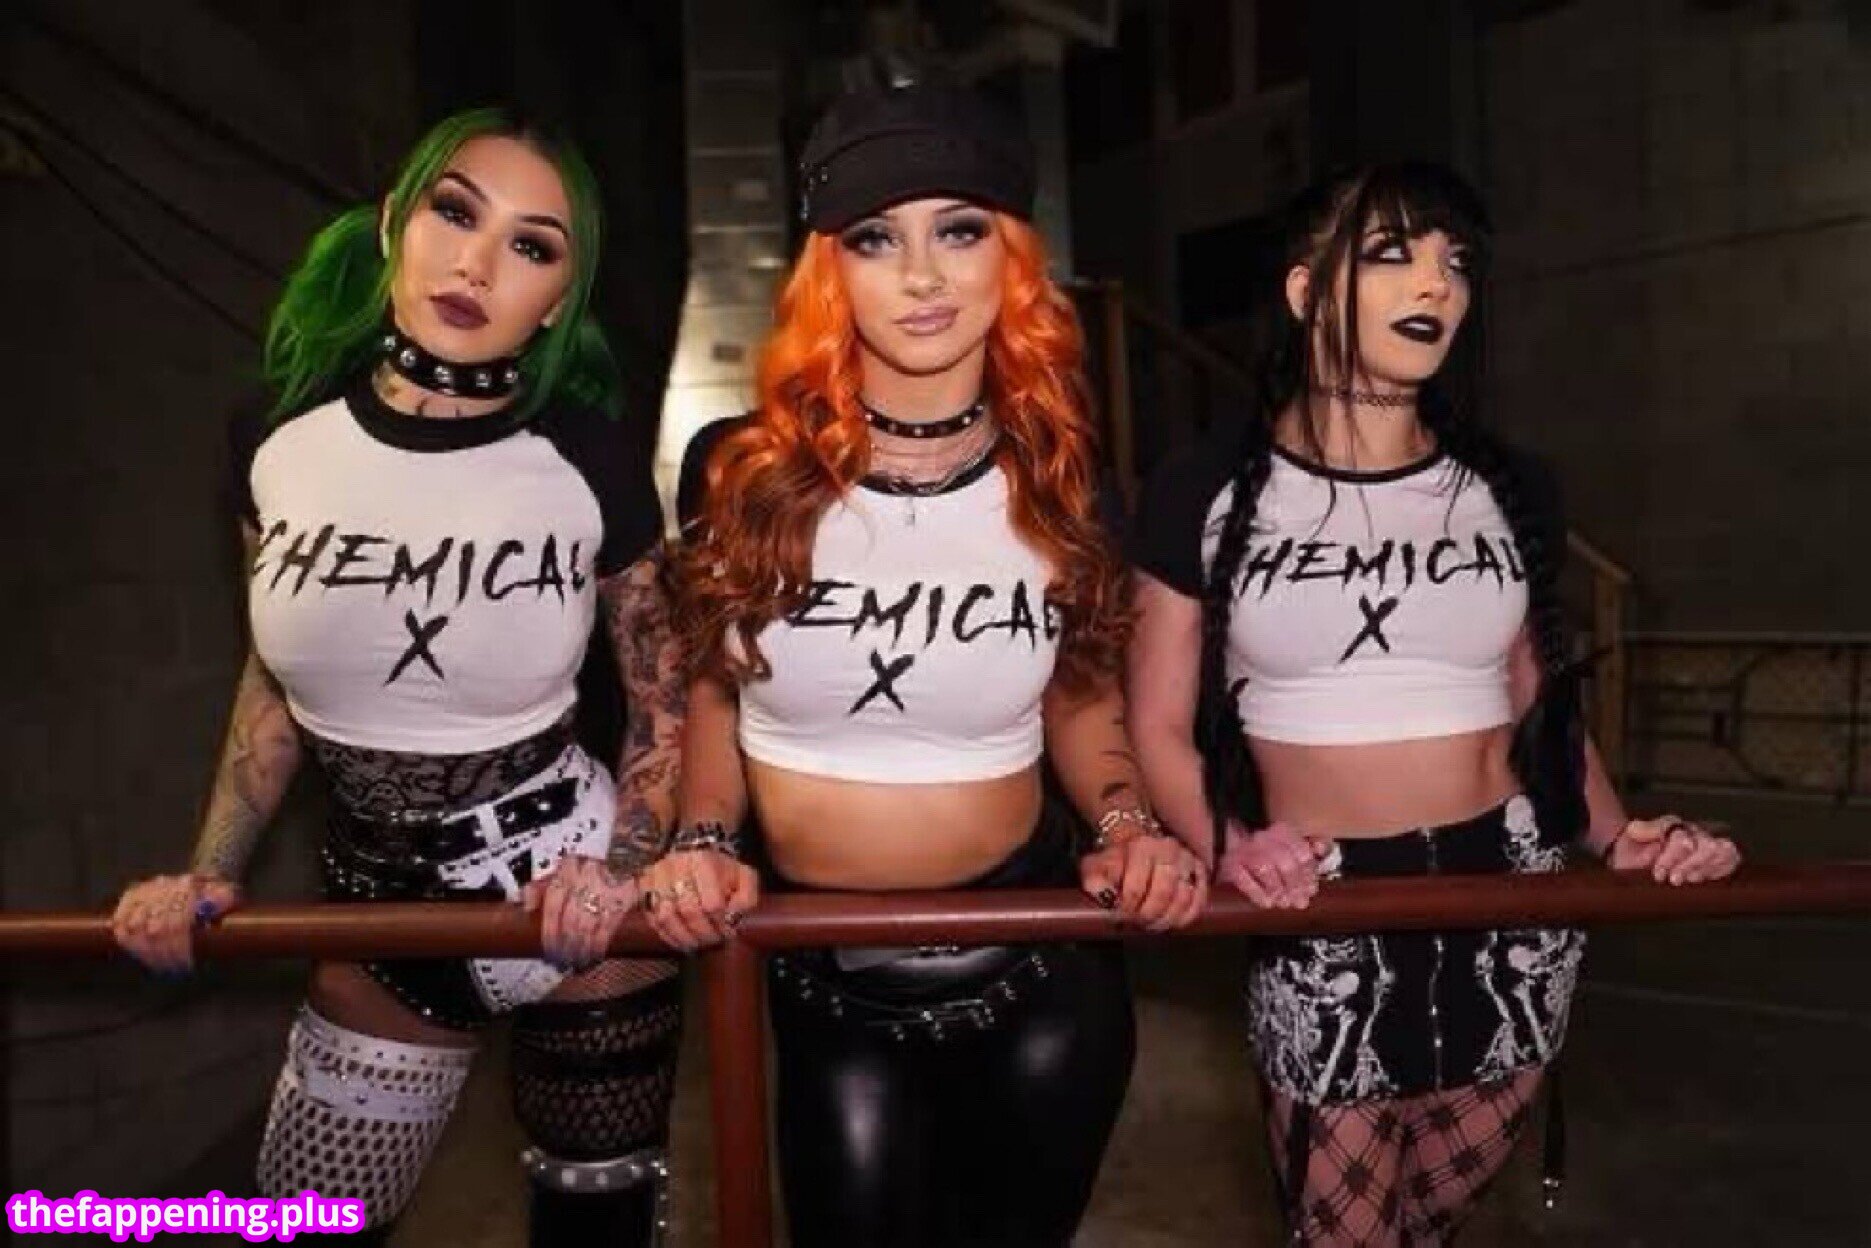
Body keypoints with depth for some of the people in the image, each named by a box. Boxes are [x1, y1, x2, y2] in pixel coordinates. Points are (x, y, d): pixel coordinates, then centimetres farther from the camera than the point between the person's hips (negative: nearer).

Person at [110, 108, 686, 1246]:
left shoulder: (591, 463, -14)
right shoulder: (280, 448, -6)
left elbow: (667, 698, -3)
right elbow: (276, 685, 8)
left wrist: (622, 865, -17)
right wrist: (212, 872, 0)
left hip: (574, 912, -3)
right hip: (379, 912, 3)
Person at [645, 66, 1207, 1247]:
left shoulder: (1061, 486, -7)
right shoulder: (741, 473, -10)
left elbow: (1082, 699, 6)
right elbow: (712, 688, 3)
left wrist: (1130, 821, -12)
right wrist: (704, 841, -13)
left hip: (1034, 953, 1)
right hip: (823, 972, 0)